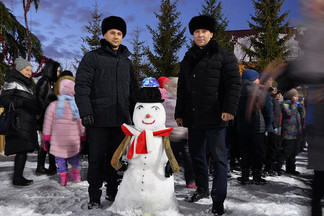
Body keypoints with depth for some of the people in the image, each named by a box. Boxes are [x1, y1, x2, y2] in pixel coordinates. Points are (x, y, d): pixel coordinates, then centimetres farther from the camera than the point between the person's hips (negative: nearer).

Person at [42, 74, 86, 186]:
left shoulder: (53, 105, -3)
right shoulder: (77, 106, -3)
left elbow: (48, 124, 1)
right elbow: (81, 124, 2)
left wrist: (46, 139, 9)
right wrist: (83, 138, 13)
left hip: (58, 141, 0)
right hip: (73, 141, 0)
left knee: (60, 159, 13)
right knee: (75, 157, 19)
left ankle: (63, 177, 13)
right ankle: (76, 175, 17)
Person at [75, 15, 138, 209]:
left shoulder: (126, 62, 18)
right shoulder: (92, 58, 2)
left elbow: (133, 91, 21)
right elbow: (82, 86, -6)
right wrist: (85, 112, -17)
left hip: (121, 120, 4)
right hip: (99, 119, -4)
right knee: (97, 159, 1)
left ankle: (113, 192, 26)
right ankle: (94, 197, 13)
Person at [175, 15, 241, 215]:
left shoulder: (224, 56, 1)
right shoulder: (188, 59, 18)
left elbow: (234, 83, -7)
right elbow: (182, 90, 20)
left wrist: (229, 108, -18)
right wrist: (179, 114, 16)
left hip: (215, 117, -6)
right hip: (193, 118, 6)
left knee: (219, 158, 0)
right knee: (196, 155, 15)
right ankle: (202, 189, 34)